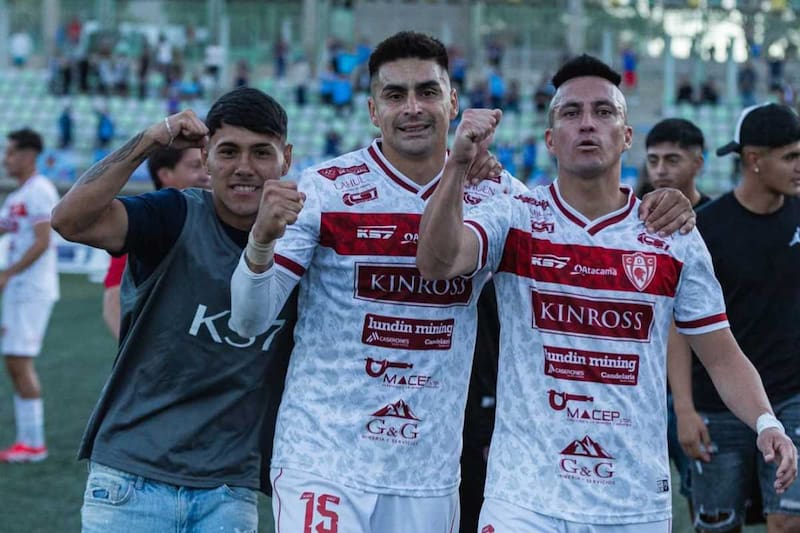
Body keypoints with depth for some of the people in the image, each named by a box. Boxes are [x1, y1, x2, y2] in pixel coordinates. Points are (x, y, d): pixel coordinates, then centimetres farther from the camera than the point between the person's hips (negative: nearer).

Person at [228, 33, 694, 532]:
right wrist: (262, 241, -27)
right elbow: (249, 321, -6)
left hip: (430, 472, 3)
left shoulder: (494, 192, 4)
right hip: (323, 461, -3)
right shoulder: (325, 190, -6)